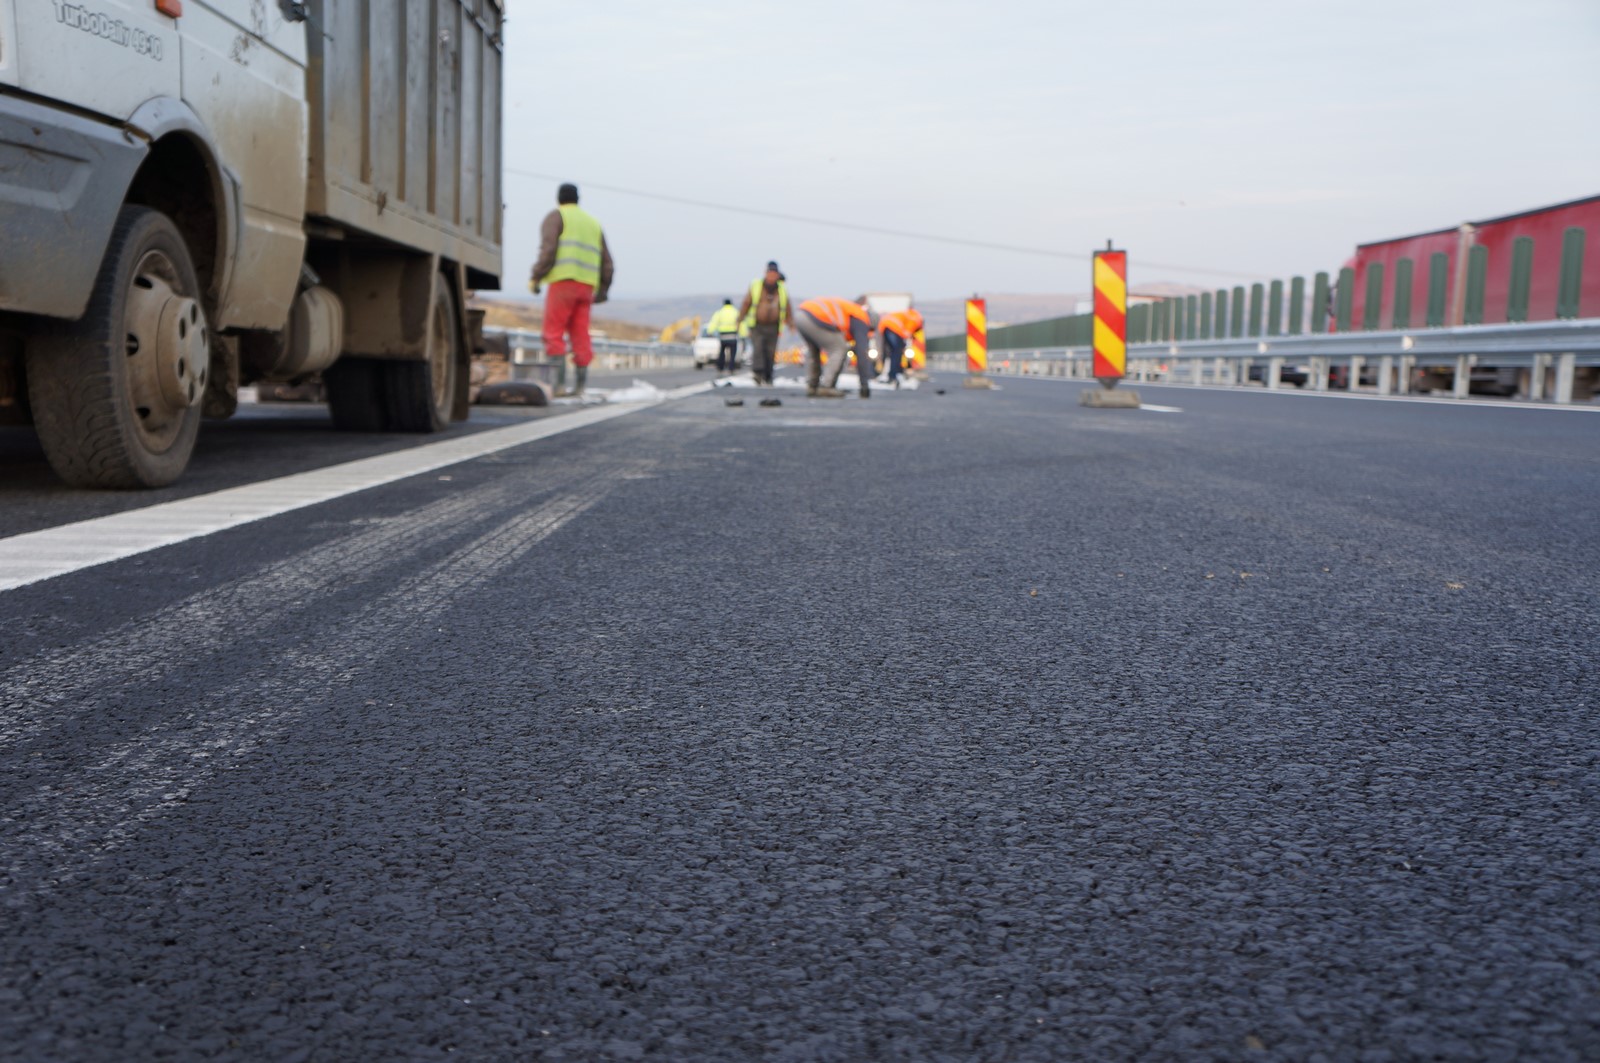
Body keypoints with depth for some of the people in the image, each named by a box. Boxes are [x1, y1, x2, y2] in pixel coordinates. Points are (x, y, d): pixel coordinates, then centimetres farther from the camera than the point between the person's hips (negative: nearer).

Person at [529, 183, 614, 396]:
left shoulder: (555, 217, 6)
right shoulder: (592, 222, 24)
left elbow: (548, 250, -11)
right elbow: (607, 263, 19)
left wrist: (535, 278, -5)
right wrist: (603, 290, 24)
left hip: (563, 282, -6)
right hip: (587, 284, 6)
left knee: (554, 333, -5)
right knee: (580, 335, 4)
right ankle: (579, 384, 0)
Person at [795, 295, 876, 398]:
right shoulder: (861, 321, 9)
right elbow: (861, 353, 2)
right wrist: (864, 385, 6)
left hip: (801, 314, 9)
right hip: (815, 319, -9)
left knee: (813, 350, 29)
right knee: (839, 350, 3)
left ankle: (811, 387, 25)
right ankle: (826, 388, 1)